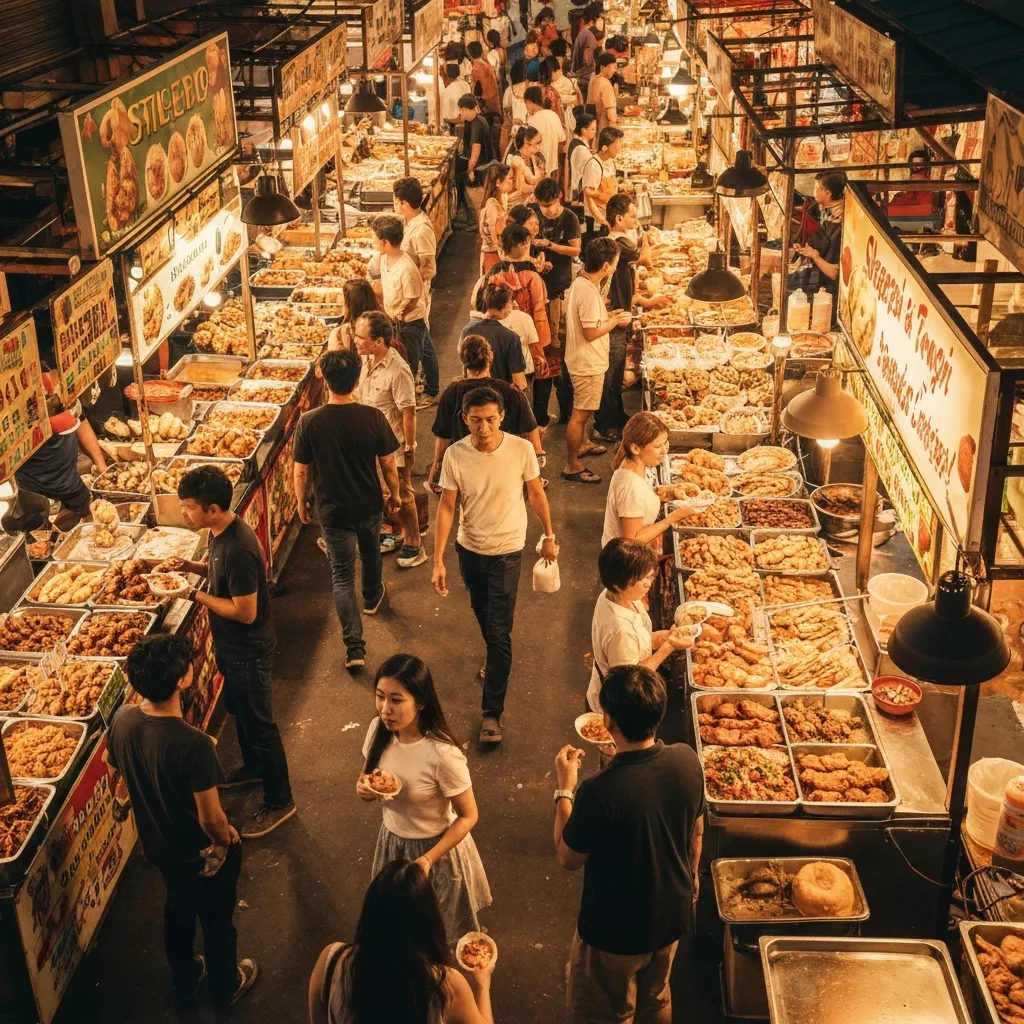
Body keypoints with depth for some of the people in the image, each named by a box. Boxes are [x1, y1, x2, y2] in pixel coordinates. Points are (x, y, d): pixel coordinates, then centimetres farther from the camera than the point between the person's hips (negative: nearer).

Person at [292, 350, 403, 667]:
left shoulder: (309, 422, -19)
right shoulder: (373, 418, -18)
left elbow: (301, 472, -10)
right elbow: (388, 465, -8)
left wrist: (302, 502, 8)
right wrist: (395, 494, 11)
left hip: (332, 510, -2)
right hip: (369, 506, 2)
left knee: (342, 575, 7)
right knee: (370, 552, 31)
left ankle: (355, 647, 3)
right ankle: (372, 597, 59)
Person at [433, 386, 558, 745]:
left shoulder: (521, 450, -19)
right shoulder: (455, 455, -15)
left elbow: (536, 494, -4)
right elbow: (447, 506, -8)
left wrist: (549, 535, 7)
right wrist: (438, 560, -11)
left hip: (506, 551, -3)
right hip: (469, 549, 3)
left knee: (499, 633, -4)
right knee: (483, 616, 25)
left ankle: (492, 712, 4)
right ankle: (496, 659, 56)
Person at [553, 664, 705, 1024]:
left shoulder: (601, 791, -36)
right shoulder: (687, 760, -17)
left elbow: (568, 859, -18)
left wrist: (565, 788, -10)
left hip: (615, 930, -5)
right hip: (672, 916, 5)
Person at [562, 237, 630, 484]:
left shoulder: (579, 284, 4)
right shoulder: (589, 292, -27)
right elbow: (591, 333, -27)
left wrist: (608, 316, 8)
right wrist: (615, 321, -13)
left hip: (582, 360, 10)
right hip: (588, 364, -10)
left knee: (583, 410, 28)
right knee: (580, 414, -1)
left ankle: (580, 445, 46)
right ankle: (572, 466, 8)